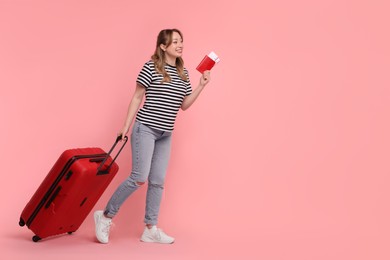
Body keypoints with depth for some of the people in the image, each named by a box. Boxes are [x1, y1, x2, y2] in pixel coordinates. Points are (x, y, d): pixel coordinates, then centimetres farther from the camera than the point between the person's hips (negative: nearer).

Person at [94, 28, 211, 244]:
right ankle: (105, 216, 7)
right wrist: (126, 125, -7)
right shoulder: (151, 67, -8)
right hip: (145, 129, -6)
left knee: (158, 181, 6)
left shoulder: (183, 72, 10)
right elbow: (137, 98, -5)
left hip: (165, 134, 6)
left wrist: (201, 86, 1)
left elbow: (184, 105, 11)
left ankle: (150, 229, 14)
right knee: (139, 178, -11)